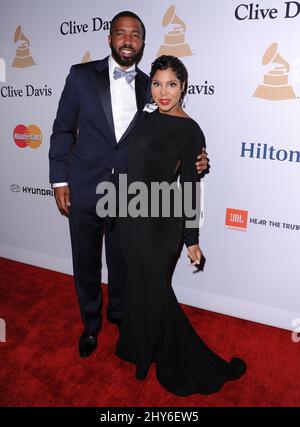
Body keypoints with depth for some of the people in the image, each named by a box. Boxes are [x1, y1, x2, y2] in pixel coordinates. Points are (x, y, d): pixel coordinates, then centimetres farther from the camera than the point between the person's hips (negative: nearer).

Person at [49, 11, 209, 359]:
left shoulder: (149, 87, 4)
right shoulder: (81, 76, -2)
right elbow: (62, 130, 2)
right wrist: (59, 179, -3)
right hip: (84, 190, -1)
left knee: (122, 263, 16)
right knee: (86, 264, 13)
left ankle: (119, 314, 44)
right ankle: (90, 323, 38)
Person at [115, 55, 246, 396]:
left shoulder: (190, 131, -11)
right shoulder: (146, 118, 8)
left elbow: (190, 188, -11)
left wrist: (191, 239, -8)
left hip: (160, 221, -7)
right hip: (132, 215, 7)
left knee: (154, 290, 8)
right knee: (138, 284, 20)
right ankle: (138, 347, 45)